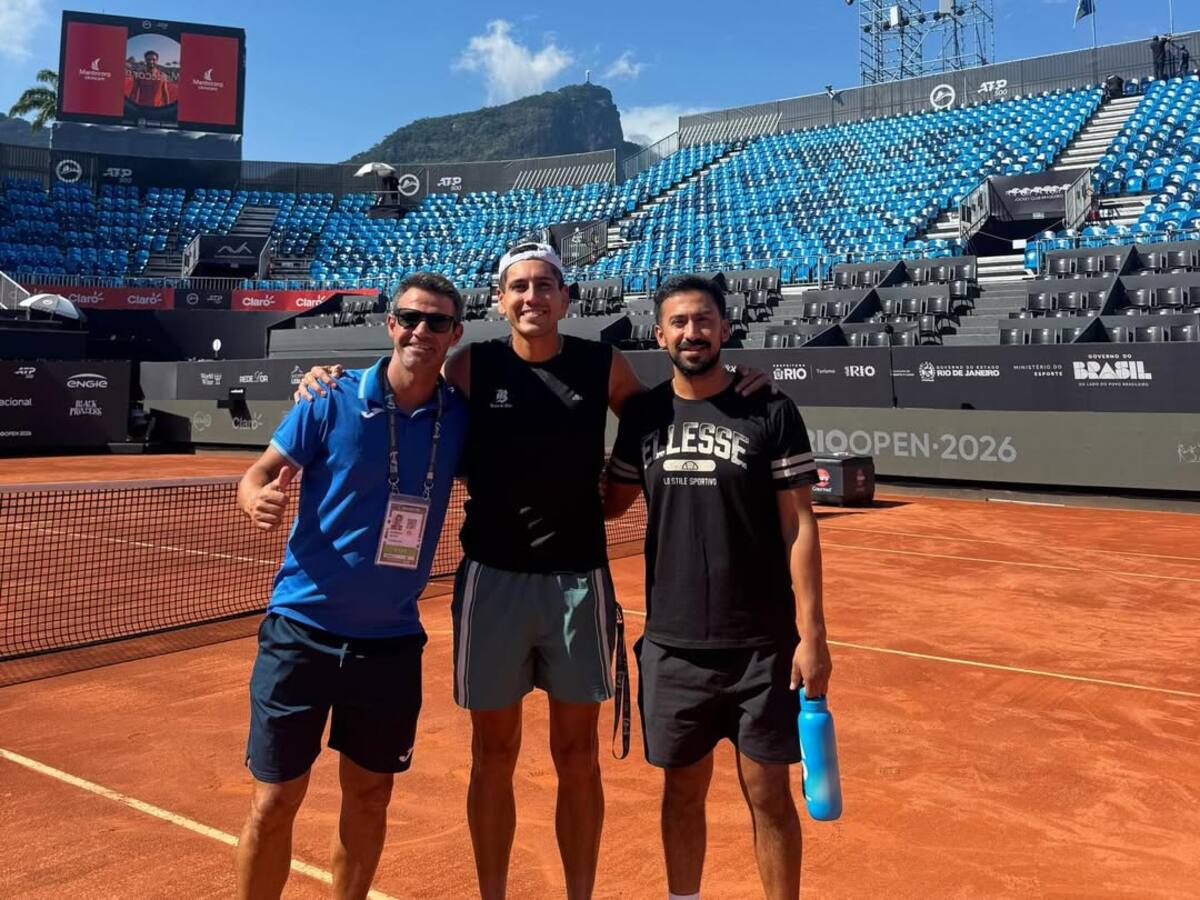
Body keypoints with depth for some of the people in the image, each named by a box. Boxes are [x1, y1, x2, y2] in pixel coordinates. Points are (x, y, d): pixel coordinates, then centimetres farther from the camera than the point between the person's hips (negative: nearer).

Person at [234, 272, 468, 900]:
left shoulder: (460, 417, -2)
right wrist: (259, 501, -25)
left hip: (392, 639, 2)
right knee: (274, 803, 6)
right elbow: (260, 473, -2)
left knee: (369, 797, 15)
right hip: (303, 628, -2)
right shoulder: (331, 400, -9)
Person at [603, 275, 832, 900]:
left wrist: (811, 633, -9)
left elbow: (799, 526, -5)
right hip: (672, 644, 3)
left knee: (768, 795, 7)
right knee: (682, 790, 15)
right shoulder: (643, 414, 3)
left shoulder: (771, 413, -5)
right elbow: (611, 503, 14)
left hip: (762, 645, -2)